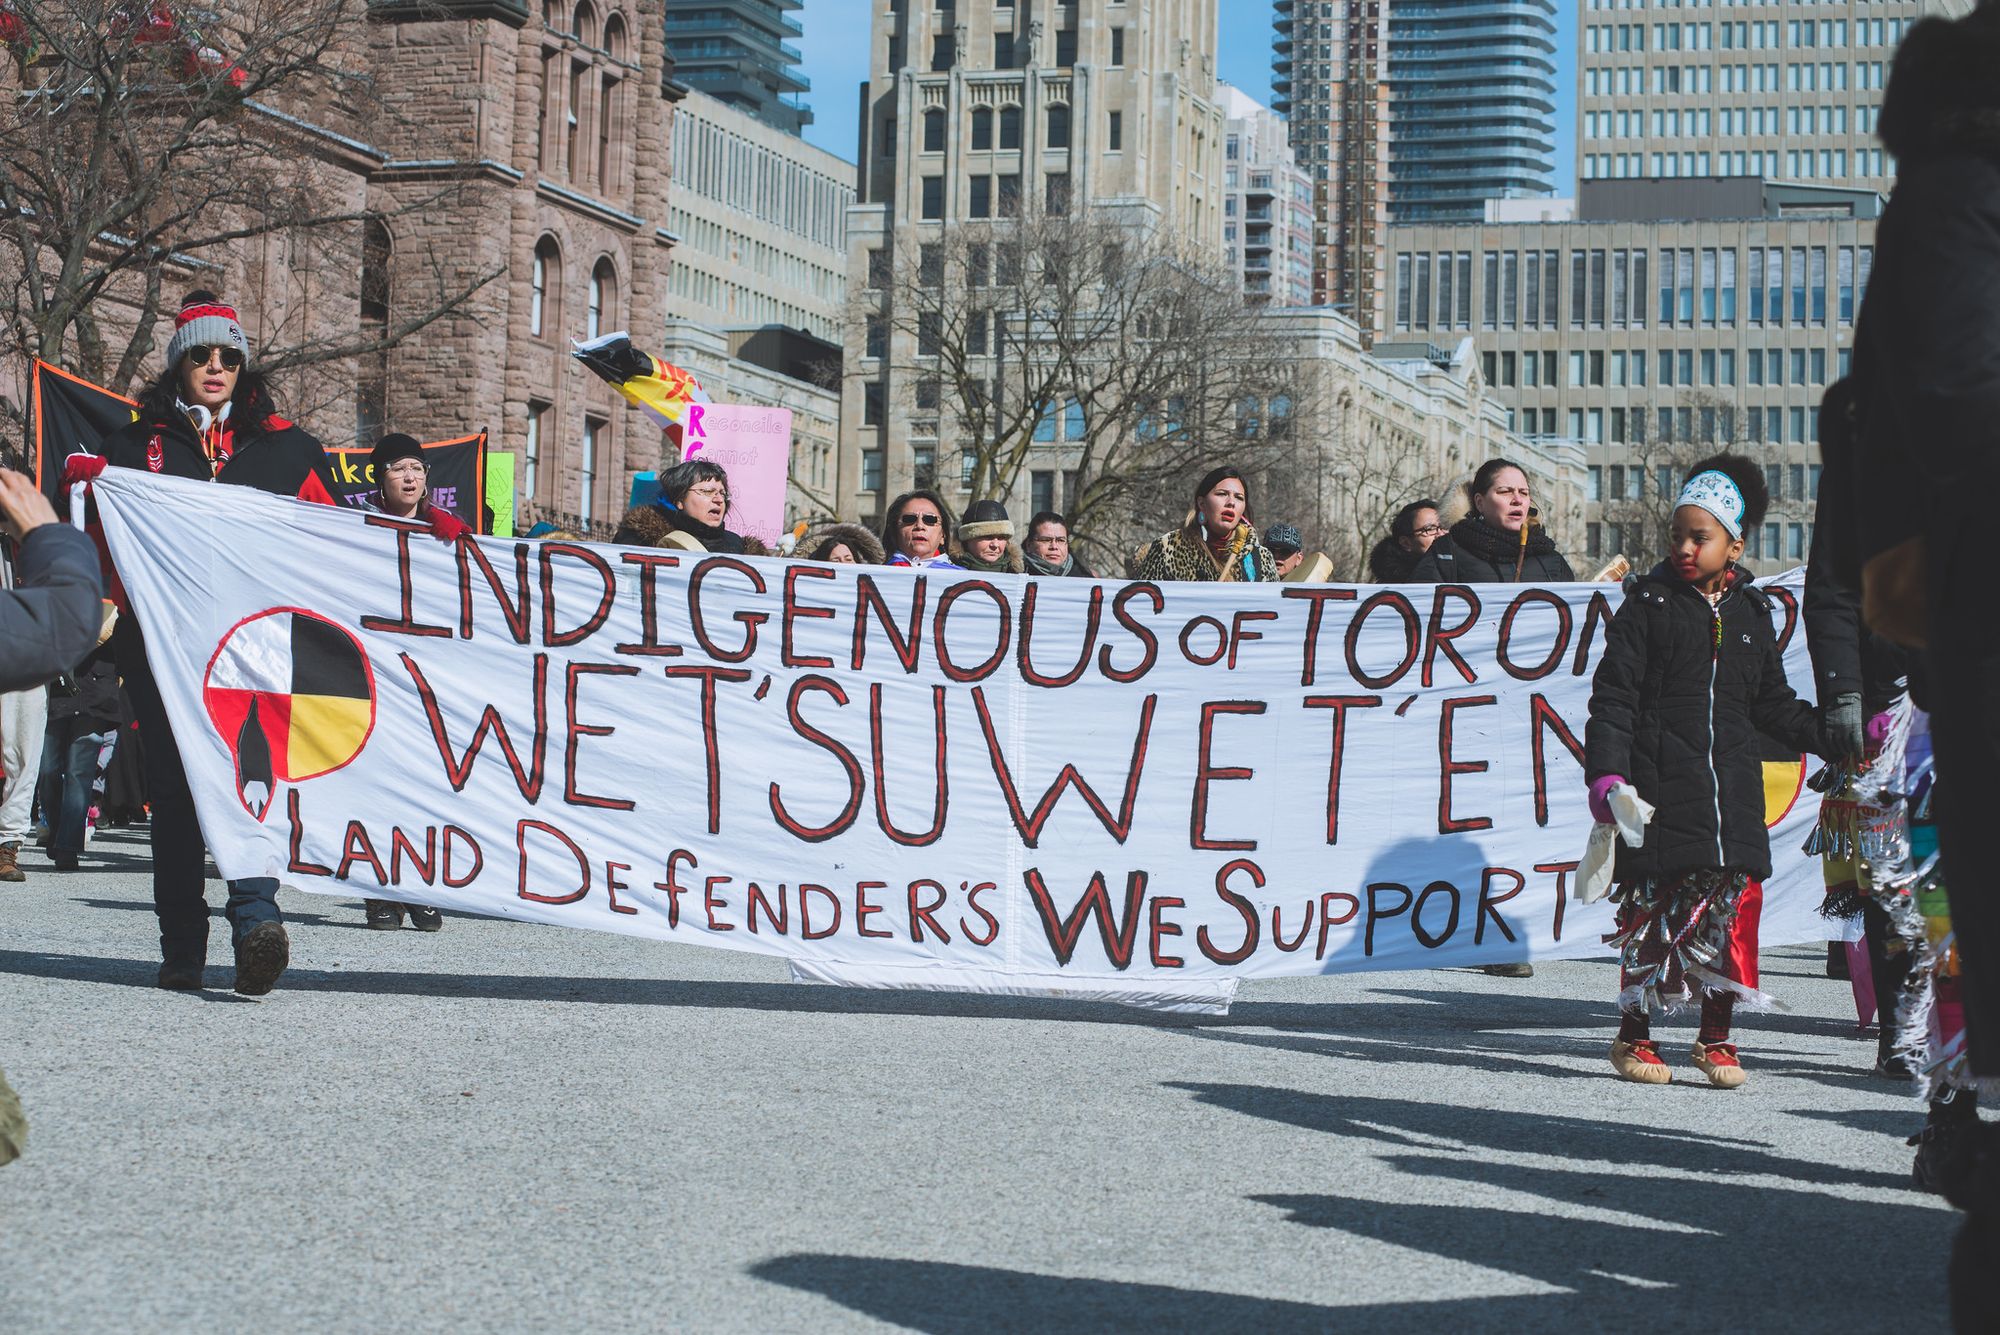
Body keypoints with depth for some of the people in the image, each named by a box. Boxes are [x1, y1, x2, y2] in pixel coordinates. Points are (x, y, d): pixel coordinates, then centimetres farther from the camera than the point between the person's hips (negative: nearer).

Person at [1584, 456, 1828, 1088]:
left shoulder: (1752, 611, 12)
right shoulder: (1648, 604, 1)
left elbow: (1774, 704, 21)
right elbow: (1613, 696, -3)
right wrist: (1606, 773, -14)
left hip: (1733, 788, 4)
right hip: (1660, 787, -3)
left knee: (1732, 908, 1)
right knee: (1651, 910, -2)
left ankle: (1716, 1037, 13)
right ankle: (1633, 1035, 12)